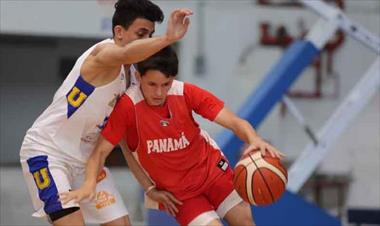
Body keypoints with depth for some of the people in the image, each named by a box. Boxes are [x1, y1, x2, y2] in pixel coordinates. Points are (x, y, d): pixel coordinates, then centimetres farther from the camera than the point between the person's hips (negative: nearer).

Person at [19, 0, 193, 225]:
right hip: (46, 150, -9)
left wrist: (150, 188, 10)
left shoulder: (132, 79, 7)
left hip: (85, 158, 9)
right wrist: (167, 39, -62)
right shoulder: (105, 52, -19)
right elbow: (124, 55, -47)